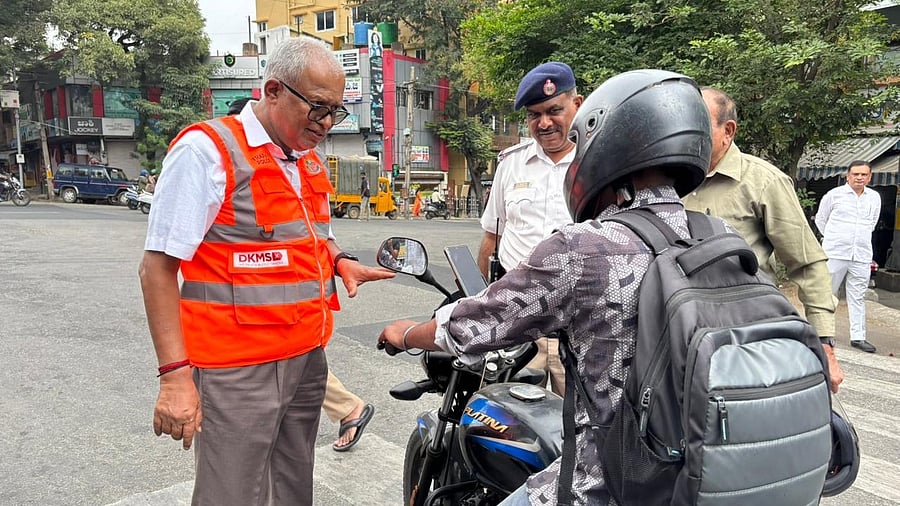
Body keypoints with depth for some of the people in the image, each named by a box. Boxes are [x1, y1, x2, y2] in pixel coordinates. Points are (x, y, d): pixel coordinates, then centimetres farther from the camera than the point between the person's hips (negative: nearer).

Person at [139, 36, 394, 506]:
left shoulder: (310, 160, 12)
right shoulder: (207, 150, -12)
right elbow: (158, 267, -14)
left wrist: (339, 260, 6)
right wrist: (175, 374, -19)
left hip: (308, 357, 8)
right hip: (238, 370, -7)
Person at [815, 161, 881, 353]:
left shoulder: (875, 198, 9)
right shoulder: (834, 194, -1)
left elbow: (872, 223, 23)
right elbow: (820, 219, 8)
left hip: (862, 256, 3)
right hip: (835, 253, -3)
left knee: (858, 297, 5)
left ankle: (858, 337, 10)